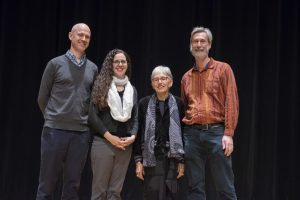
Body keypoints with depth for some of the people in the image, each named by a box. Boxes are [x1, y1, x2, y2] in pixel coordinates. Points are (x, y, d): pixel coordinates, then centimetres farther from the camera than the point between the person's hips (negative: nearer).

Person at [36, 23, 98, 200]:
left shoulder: (93, 69, 9)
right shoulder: (55, 64, 1)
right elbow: (42, 98, 6)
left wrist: (86, 120, 9)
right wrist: (53, 119, 7)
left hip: (81, 133, 3)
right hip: (55, 130, -3)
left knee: (73, 185, 7)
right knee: (47, 184, 2)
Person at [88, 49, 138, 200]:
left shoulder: (132, 90, 15)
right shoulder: (100, 85, 0)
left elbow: (135, 117, 13)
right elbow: (92, 115, -7)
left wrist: (133, 136, -5)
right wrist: (110, 137, -11)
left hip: (125, 144, 4)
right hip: (103, 142, -4)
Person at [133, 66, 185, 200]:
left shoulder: (178, 104, 3)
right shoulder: (144, 104, 2)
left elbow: (183, 133, 4)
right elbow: (138, 133, 2)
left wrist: (182, 161, 1)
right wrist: (138, 160, -3)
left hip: (171, 158, 1)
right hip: (151, 158, -1)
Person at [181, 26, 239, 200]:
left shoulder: (223, 69, 3)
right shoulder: (186, 77, 15)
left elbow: (232, 102, -3)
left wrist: (228, 133, -11)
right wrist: (181, 136, 9)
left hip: (216, 132, -4)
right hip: (191, 134, 4)